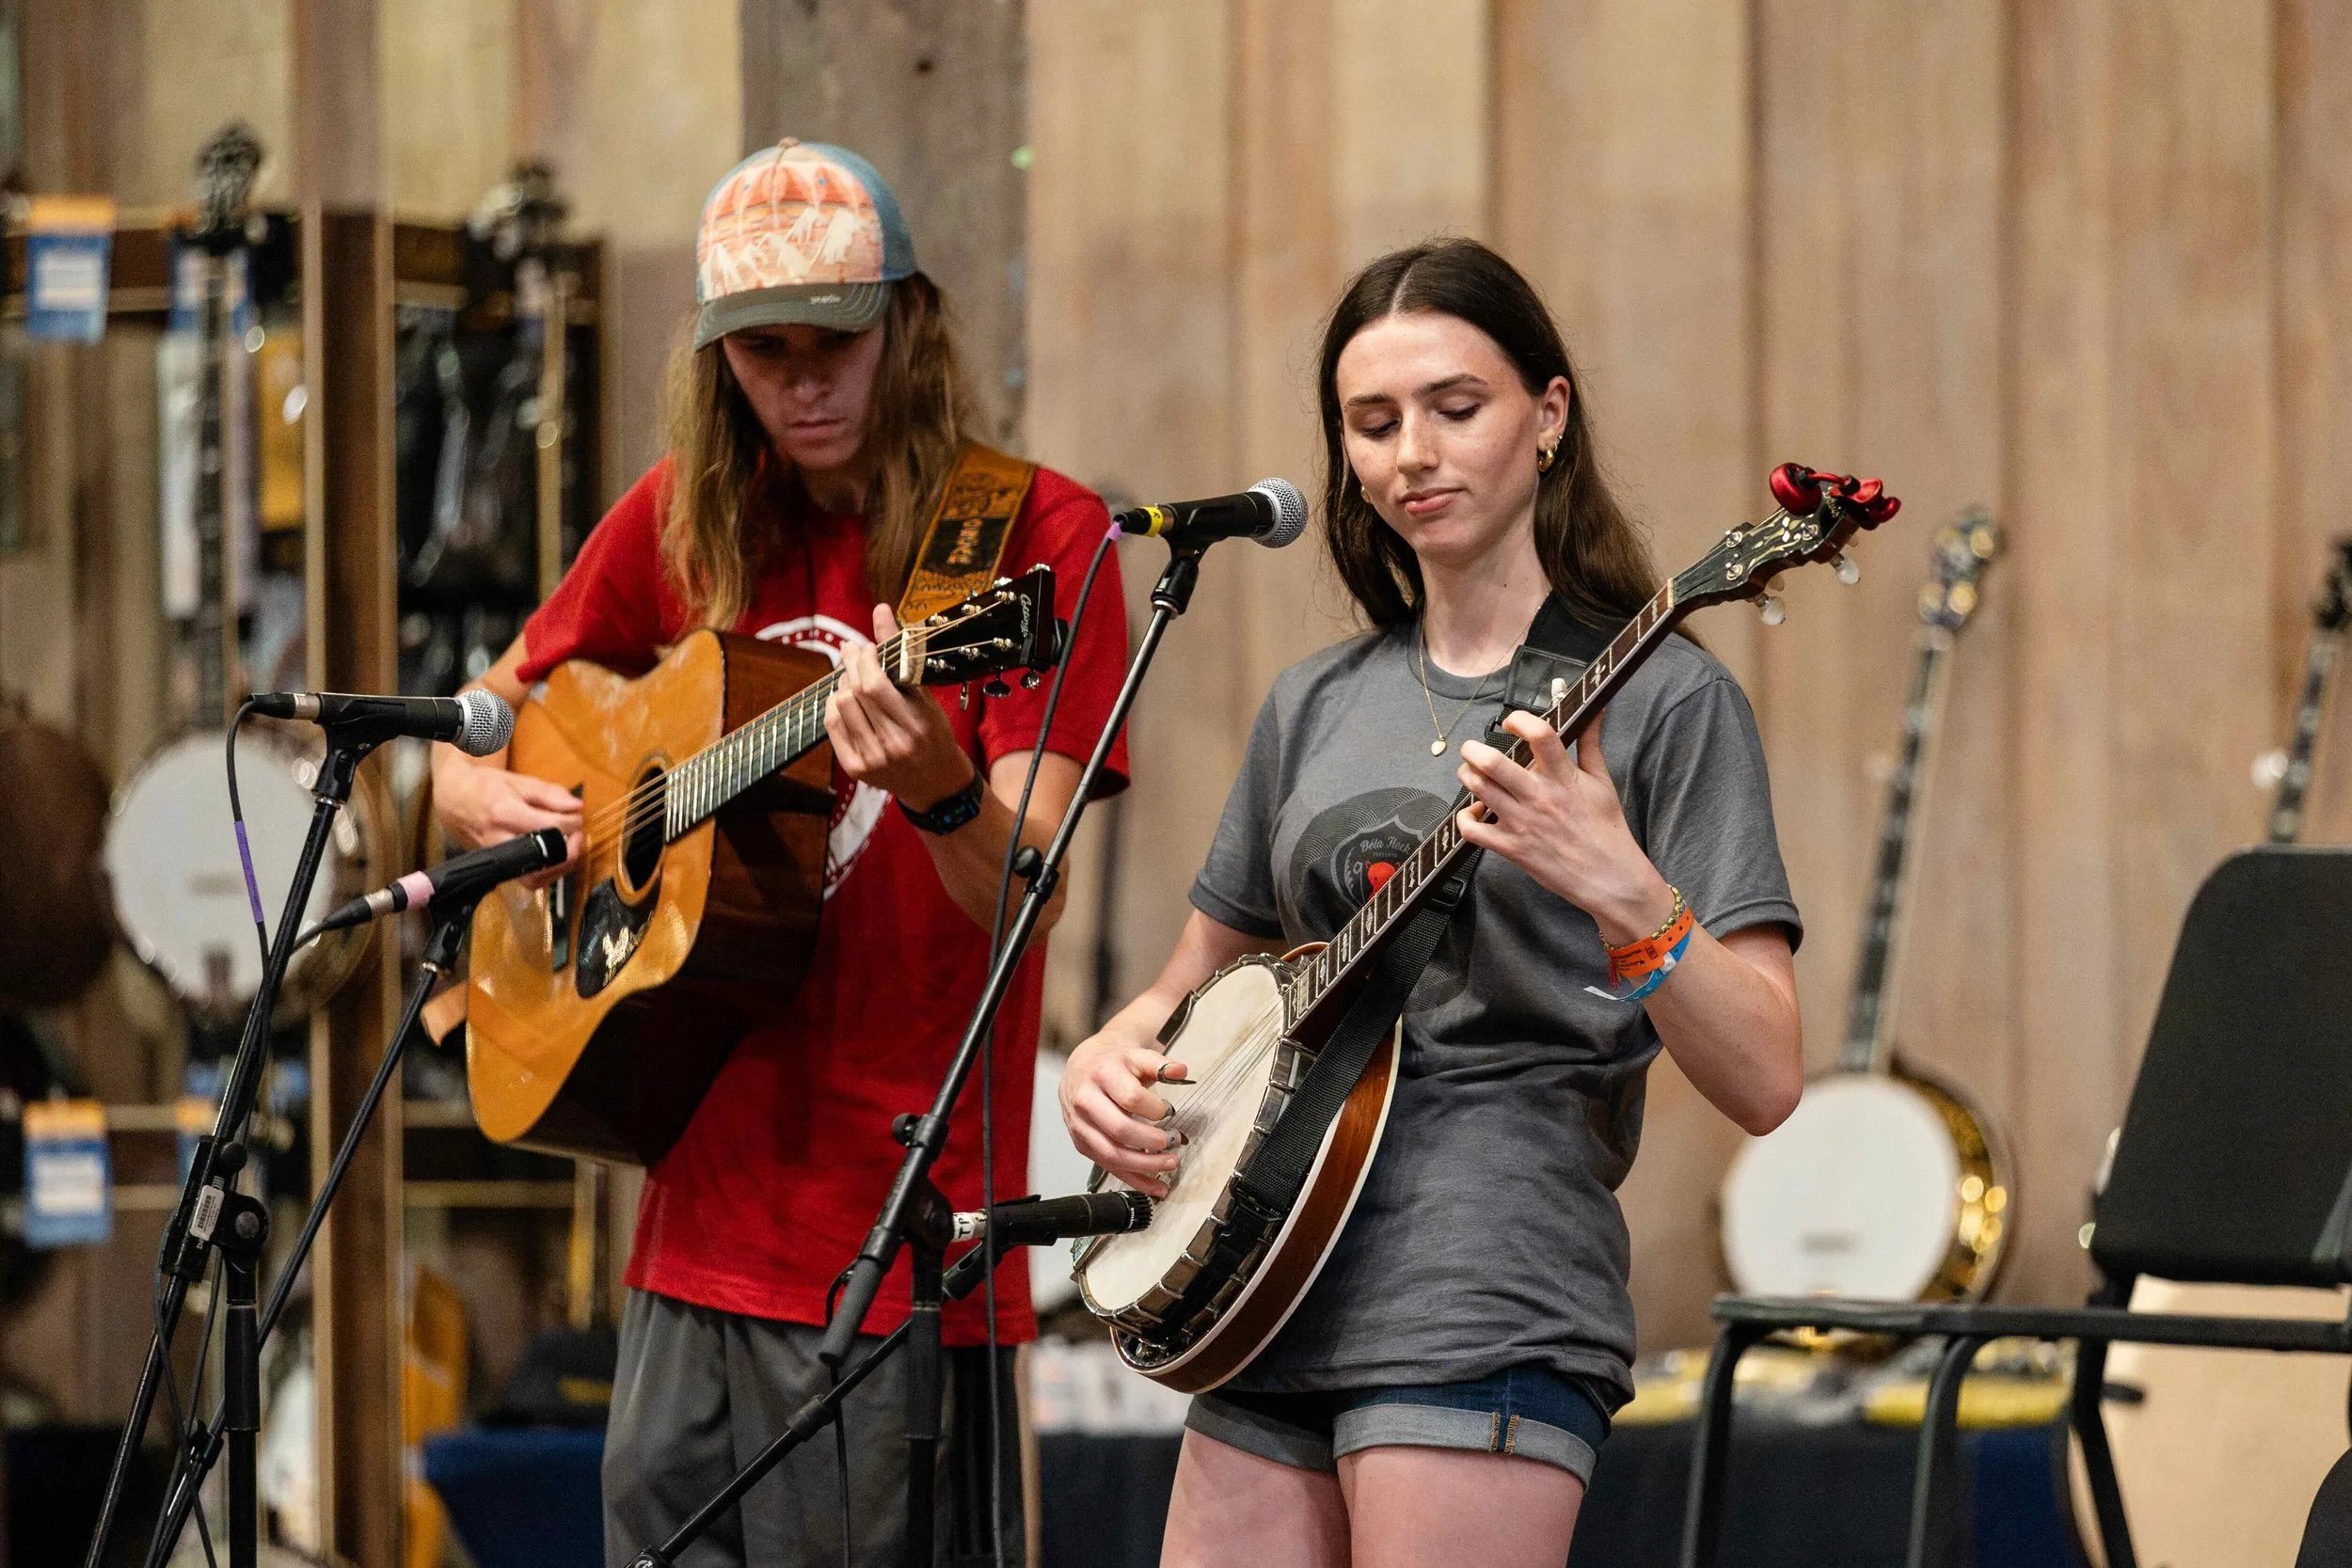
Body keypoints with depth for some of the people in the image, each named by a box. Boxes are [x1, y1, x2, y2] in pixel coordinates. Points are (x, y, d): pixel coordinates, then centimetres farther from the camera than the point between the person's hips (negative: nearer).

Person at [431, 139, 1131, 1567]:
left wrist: (937, 790, -36)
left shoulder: (1035, 538, -5)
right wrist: (480, 797, 0)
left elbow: (1026, 899, -15)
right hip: (703, 1209, 5)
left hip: (898, 1229, -5)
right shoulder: (685, 524, 10)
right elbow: (476, 725, 23)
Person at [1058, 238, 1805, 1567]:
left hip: (1486, 1313, -6)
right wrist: (1111, 1056, 5)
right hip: (1277, 1307, 6)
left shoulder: (1660, 700, -3)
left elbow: (1764, 1080, -10)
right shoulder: (1316, 708, 15)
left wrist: (1619, 887, -26)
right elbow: (1201, 978, 27)